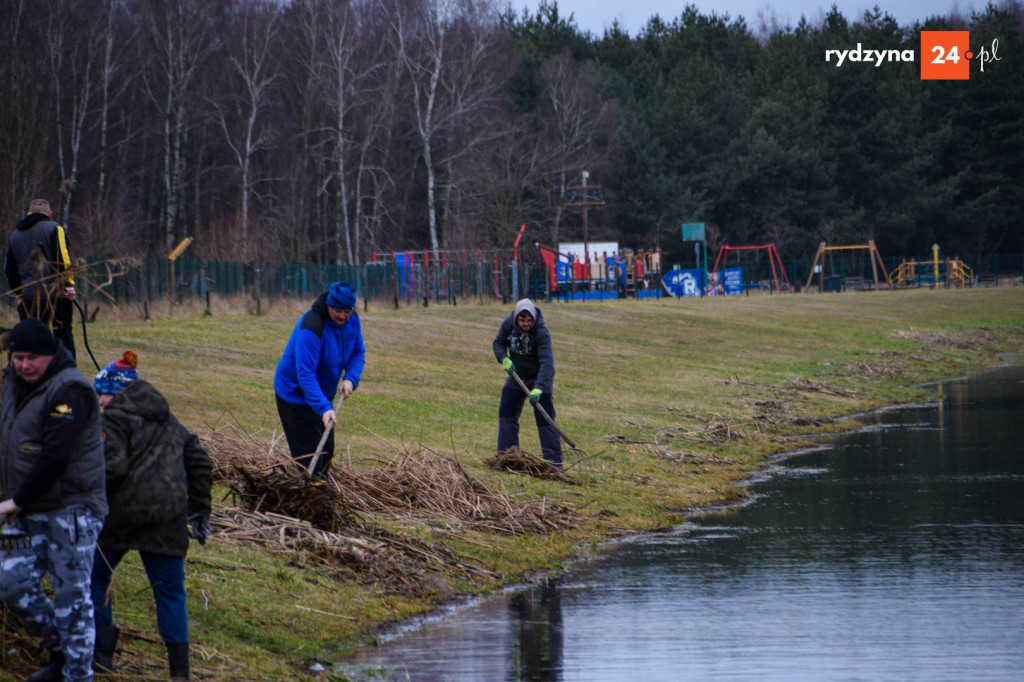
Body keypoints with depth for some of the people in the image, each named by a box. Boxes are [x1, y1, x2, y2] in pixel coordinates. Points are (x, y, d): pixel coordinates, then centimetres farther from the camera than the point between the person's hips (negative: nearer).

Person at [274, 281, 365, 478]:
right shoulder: (311, 328, -31)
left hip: (322, 394, 8)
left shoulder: (352, 320, -6)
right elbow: (306, 373, -35)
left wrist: (351, 378, -15)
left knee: (326, 450, 16)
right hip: (296, 394, -8)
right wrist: (324, 408, -44)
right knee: (309, 455, -11)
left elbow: (358, 352, 6)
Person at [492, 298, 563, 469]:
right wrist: (504, 359, -19)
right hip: (517, 375, 5)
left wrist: (538, 388, -48)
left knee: (544, 419, -10)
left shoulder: (541, 332, -30)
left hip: (539, 378, -5)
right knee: (506, 414, 4)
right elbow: (498, 342, 3)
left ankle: (554, 461, -6)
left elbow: (546, 362, -38)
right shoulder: (508, 325, -14)